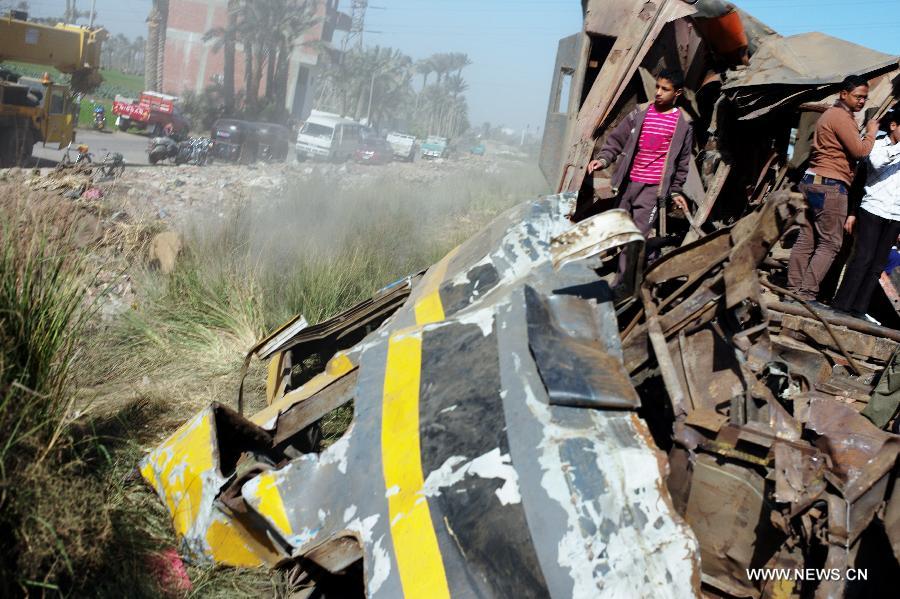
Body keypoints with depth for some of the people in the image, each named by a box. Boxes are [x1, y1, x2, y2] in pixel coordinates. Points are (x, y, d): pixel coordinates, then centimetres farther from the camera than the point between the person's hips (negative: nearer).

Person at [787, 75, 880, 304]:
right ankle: (807, 295, -10)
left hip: (811, 182, 10)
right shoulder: (842, 117, -10)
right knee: (829, 244, -7)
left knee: (805, 240, 8)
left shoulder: (832, 114, 23)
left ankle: (793, 291, 8)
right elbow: (860, 151, -13)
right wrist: (871, 132, 1)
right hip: (830, 186, -10)